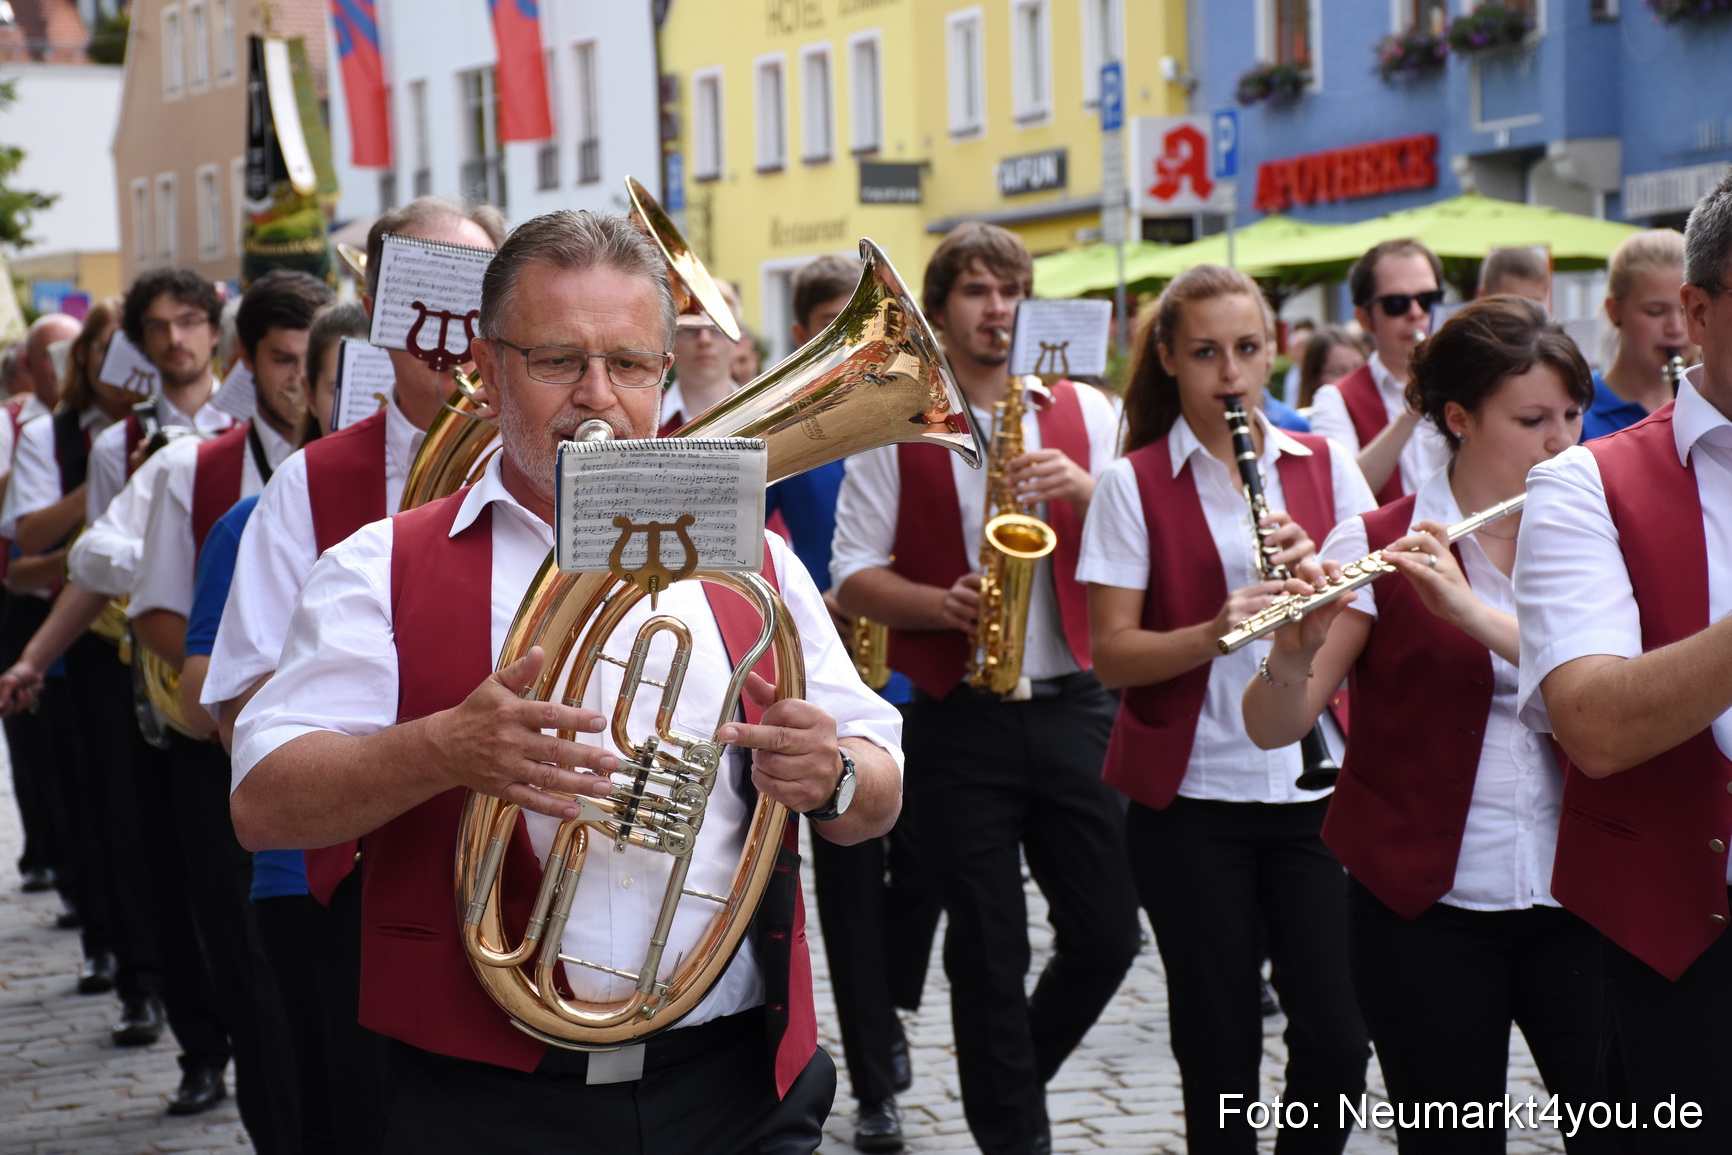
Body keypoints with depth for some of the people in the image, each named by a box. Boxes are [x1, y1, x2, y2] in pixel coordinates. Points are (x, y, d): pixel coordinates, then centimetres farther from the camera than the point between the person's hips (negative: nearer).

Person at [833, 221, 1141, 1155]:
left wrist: (1083, 488, -16)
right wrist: (944, 605, -19)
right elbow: (853, 577, -2)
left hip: (1073, 707, 2)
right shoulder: (894, 425, 1)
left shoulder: (1086, 412, 8)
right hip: (957, 720, -2)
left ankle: (1011, 1078, 30)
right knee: (988, 955, 3)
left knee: (1106, 935, 4)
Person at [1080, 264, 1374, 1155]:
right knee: (1220, 1048, 3)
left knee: (1336, 1040, -3)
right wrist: (1214, 632, -23)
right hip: (1190, 799, -2)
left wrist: (1315, 575, -14)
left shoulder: (1326, 466, 8)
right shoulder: (1135, 483, -1)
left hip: (1312, 787, 2)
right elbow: (1111, 652, -7)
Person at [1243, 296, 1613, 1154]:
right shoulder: (1374, 545, -4)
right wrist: (1295, 651, -31)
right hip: (1425, 912, -2)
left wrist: (1472, 611, -26)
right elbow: (1272, 727, -10)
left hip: (1575, 898, 2)